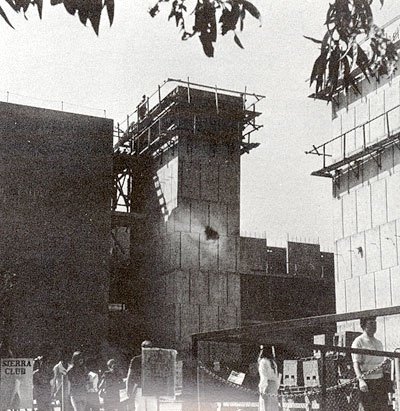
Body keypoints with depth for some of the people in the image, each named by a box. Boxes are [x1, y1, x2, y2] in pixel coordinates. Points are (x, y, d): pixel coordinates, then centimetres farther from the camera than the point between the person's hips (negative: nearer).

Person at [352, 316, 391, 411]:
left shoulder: (378, 343, 16)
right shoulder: (358, 342, -5)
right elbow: (355, 363, -12)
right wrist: (360, 380, -25)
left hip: (380, 381, 6)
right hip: (367, 382, -6)